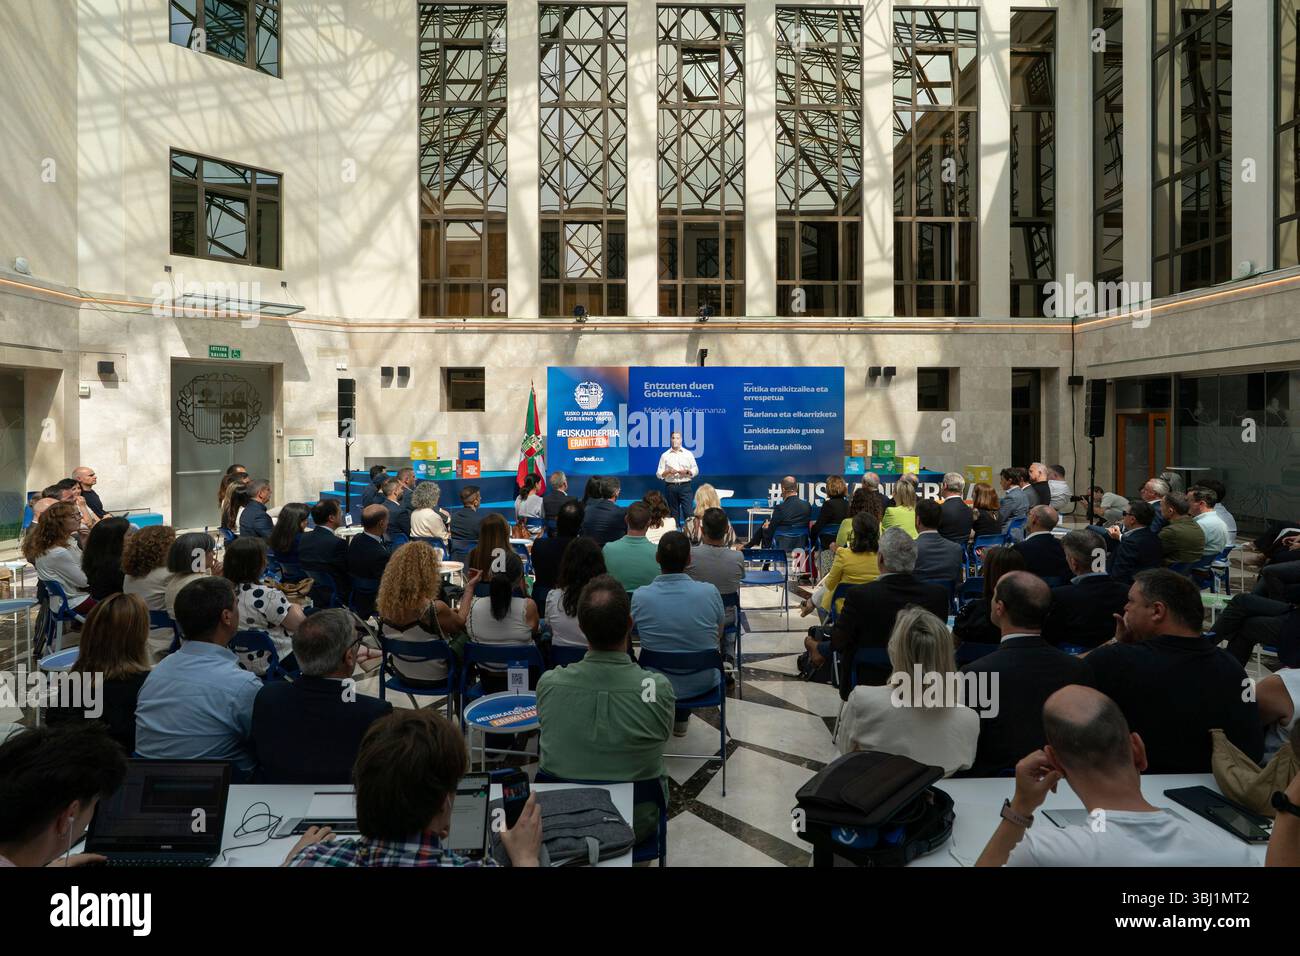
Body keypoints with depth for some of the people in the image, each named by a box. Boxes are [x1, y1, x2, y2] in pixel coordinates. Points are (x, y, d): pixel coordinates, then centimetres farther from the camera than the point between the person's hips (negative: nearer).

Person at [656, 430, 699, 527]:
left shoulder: (688, 454, 8)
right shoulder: (665, 455, 7)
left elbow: (696, 470, 9)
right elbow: (659, 473, 6)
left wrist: (686, 471, -9)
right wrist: (668, 472, -12)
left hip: (685, 486, -1)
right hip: (670, 486, 1)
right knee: (673, 513, 3)